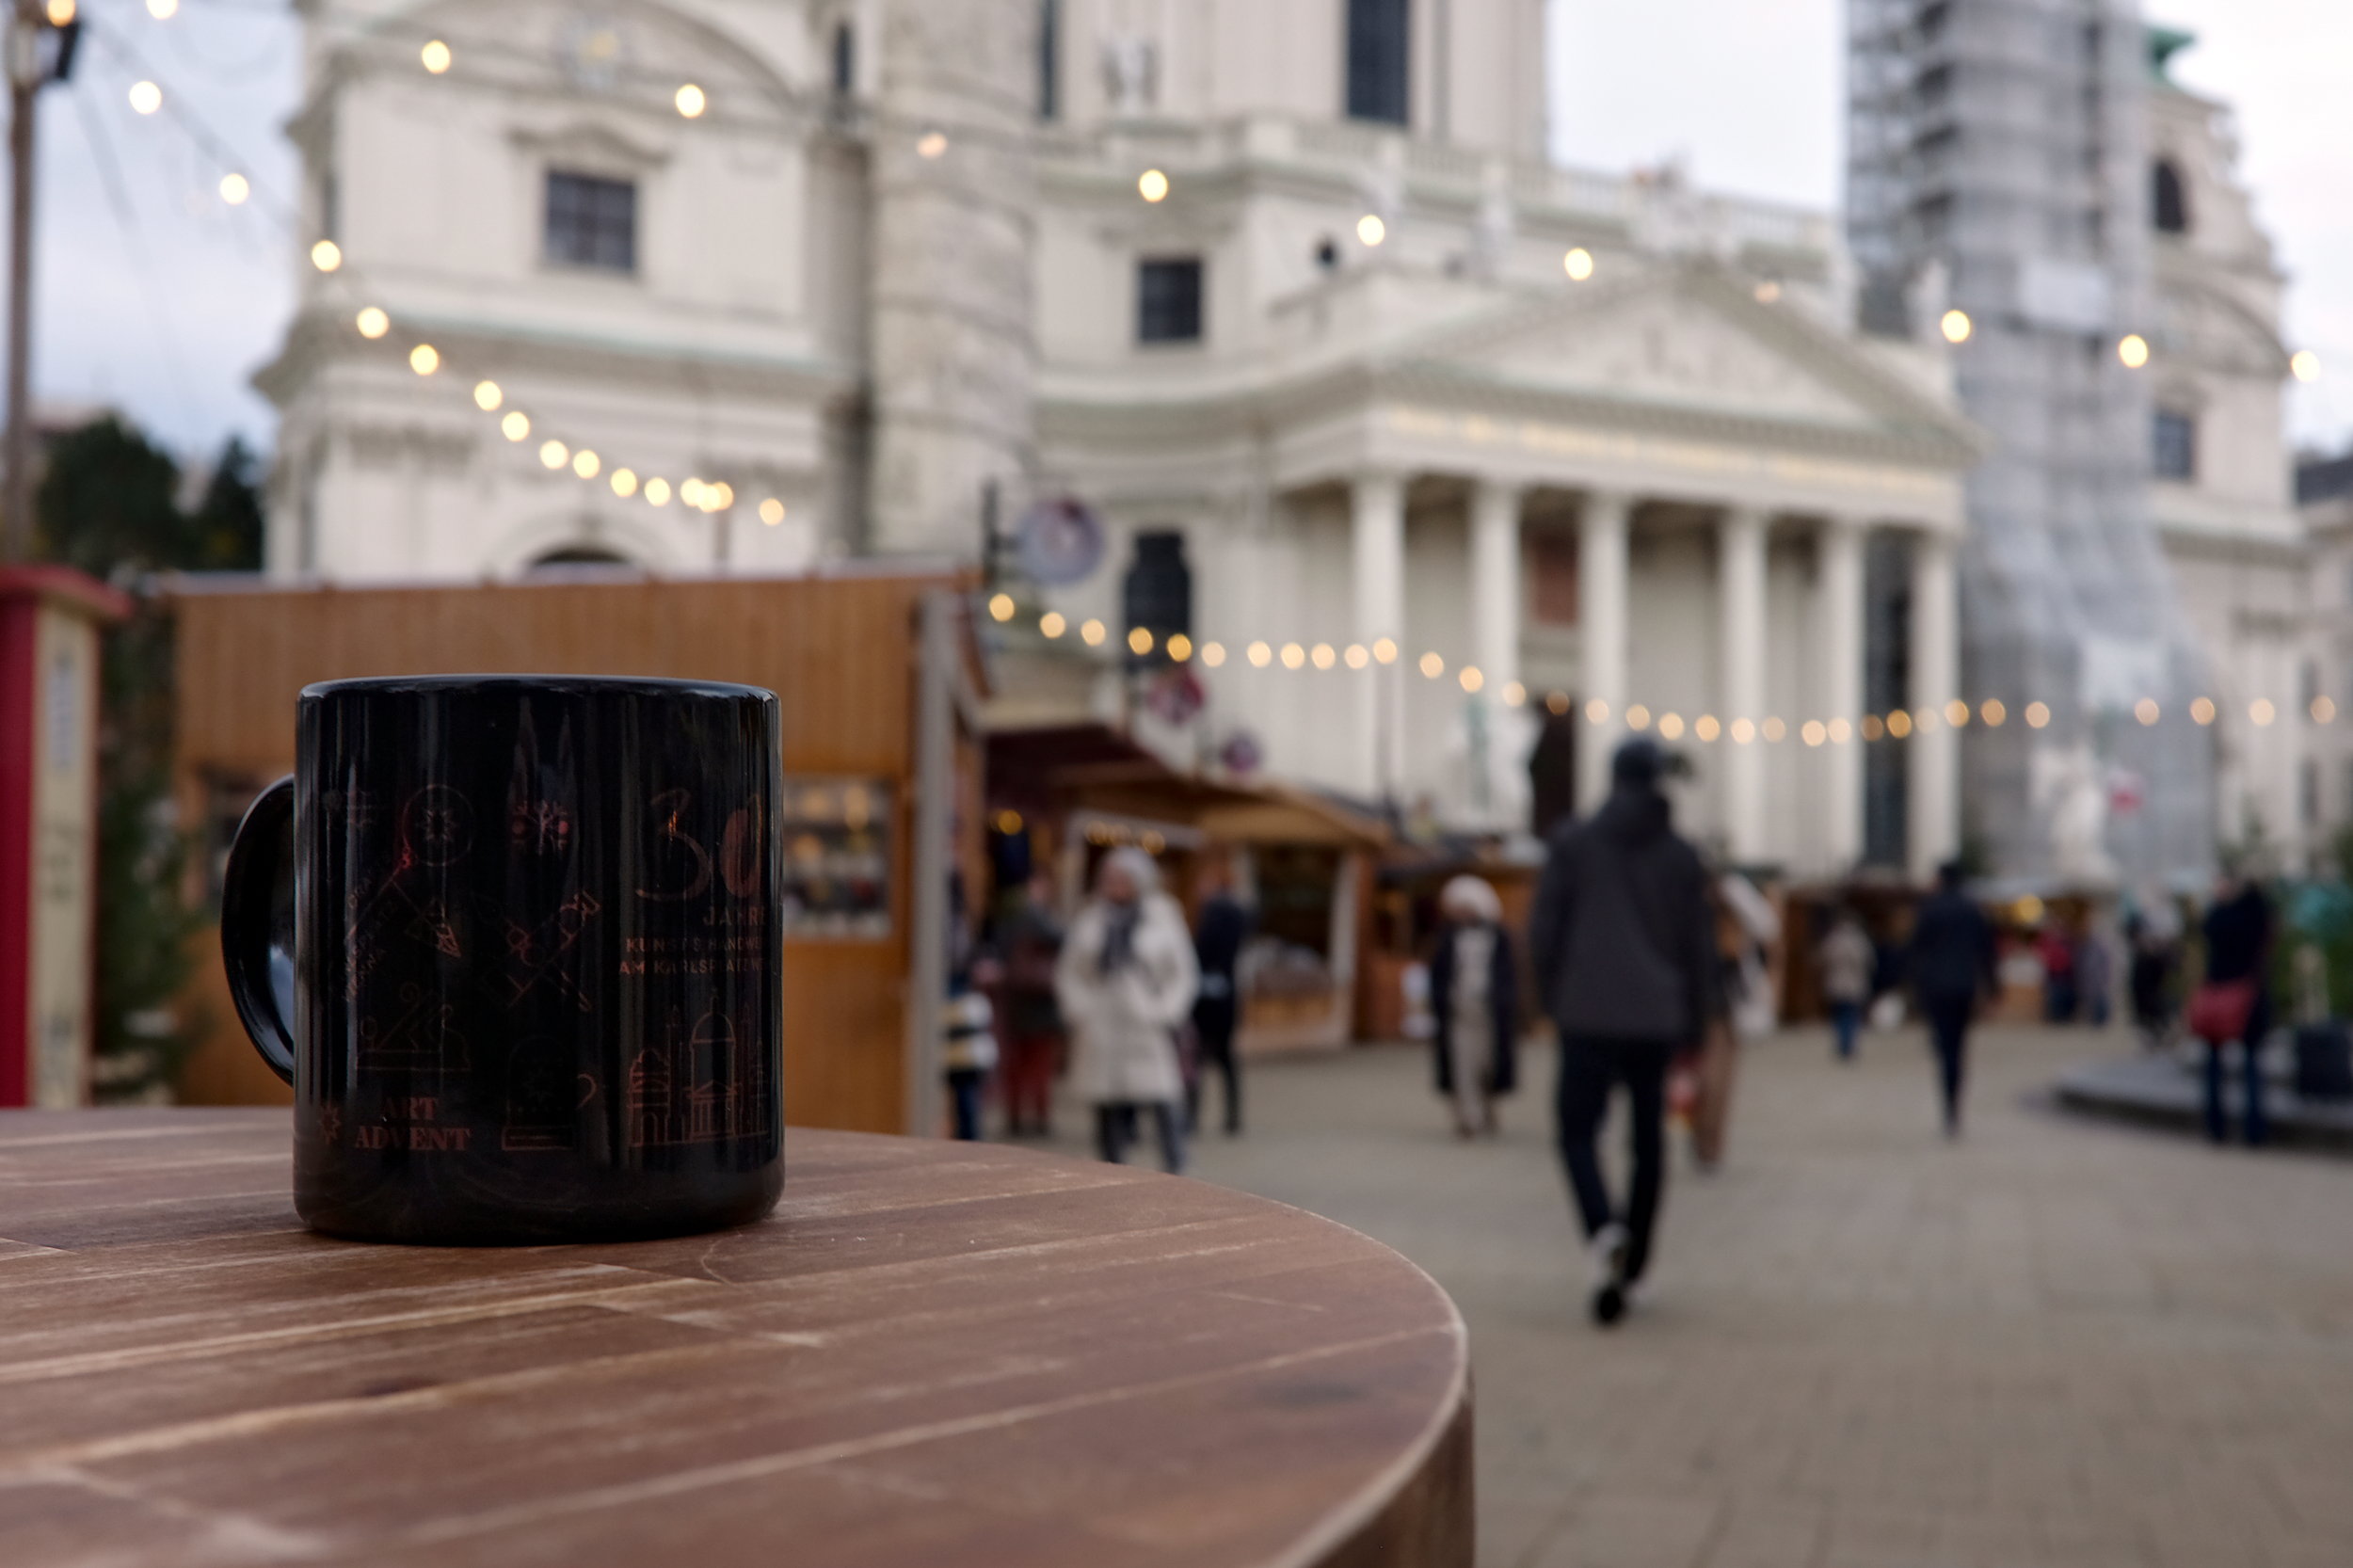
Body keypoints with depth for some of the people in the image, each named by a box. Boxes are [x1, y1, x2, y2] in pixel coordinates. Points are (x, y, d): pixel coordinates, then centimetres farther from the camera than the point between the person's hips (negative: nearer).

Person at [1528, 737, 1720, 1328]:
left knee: (1578, 1132, 4)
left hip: (1588, 1014, -2)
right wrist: (1694, 1024, 14)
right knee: (1648, 1141, 12)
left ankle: (1604, 1232, -22)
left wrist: (1552, 995, 12)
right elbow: (1699, 945, 6)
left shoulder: (1572, 842, -1)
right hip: (1656, 1017, 2)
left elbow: (1544, 929, -2)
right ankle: (1631, 1265, 16)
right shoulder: (1681, 856, 4)